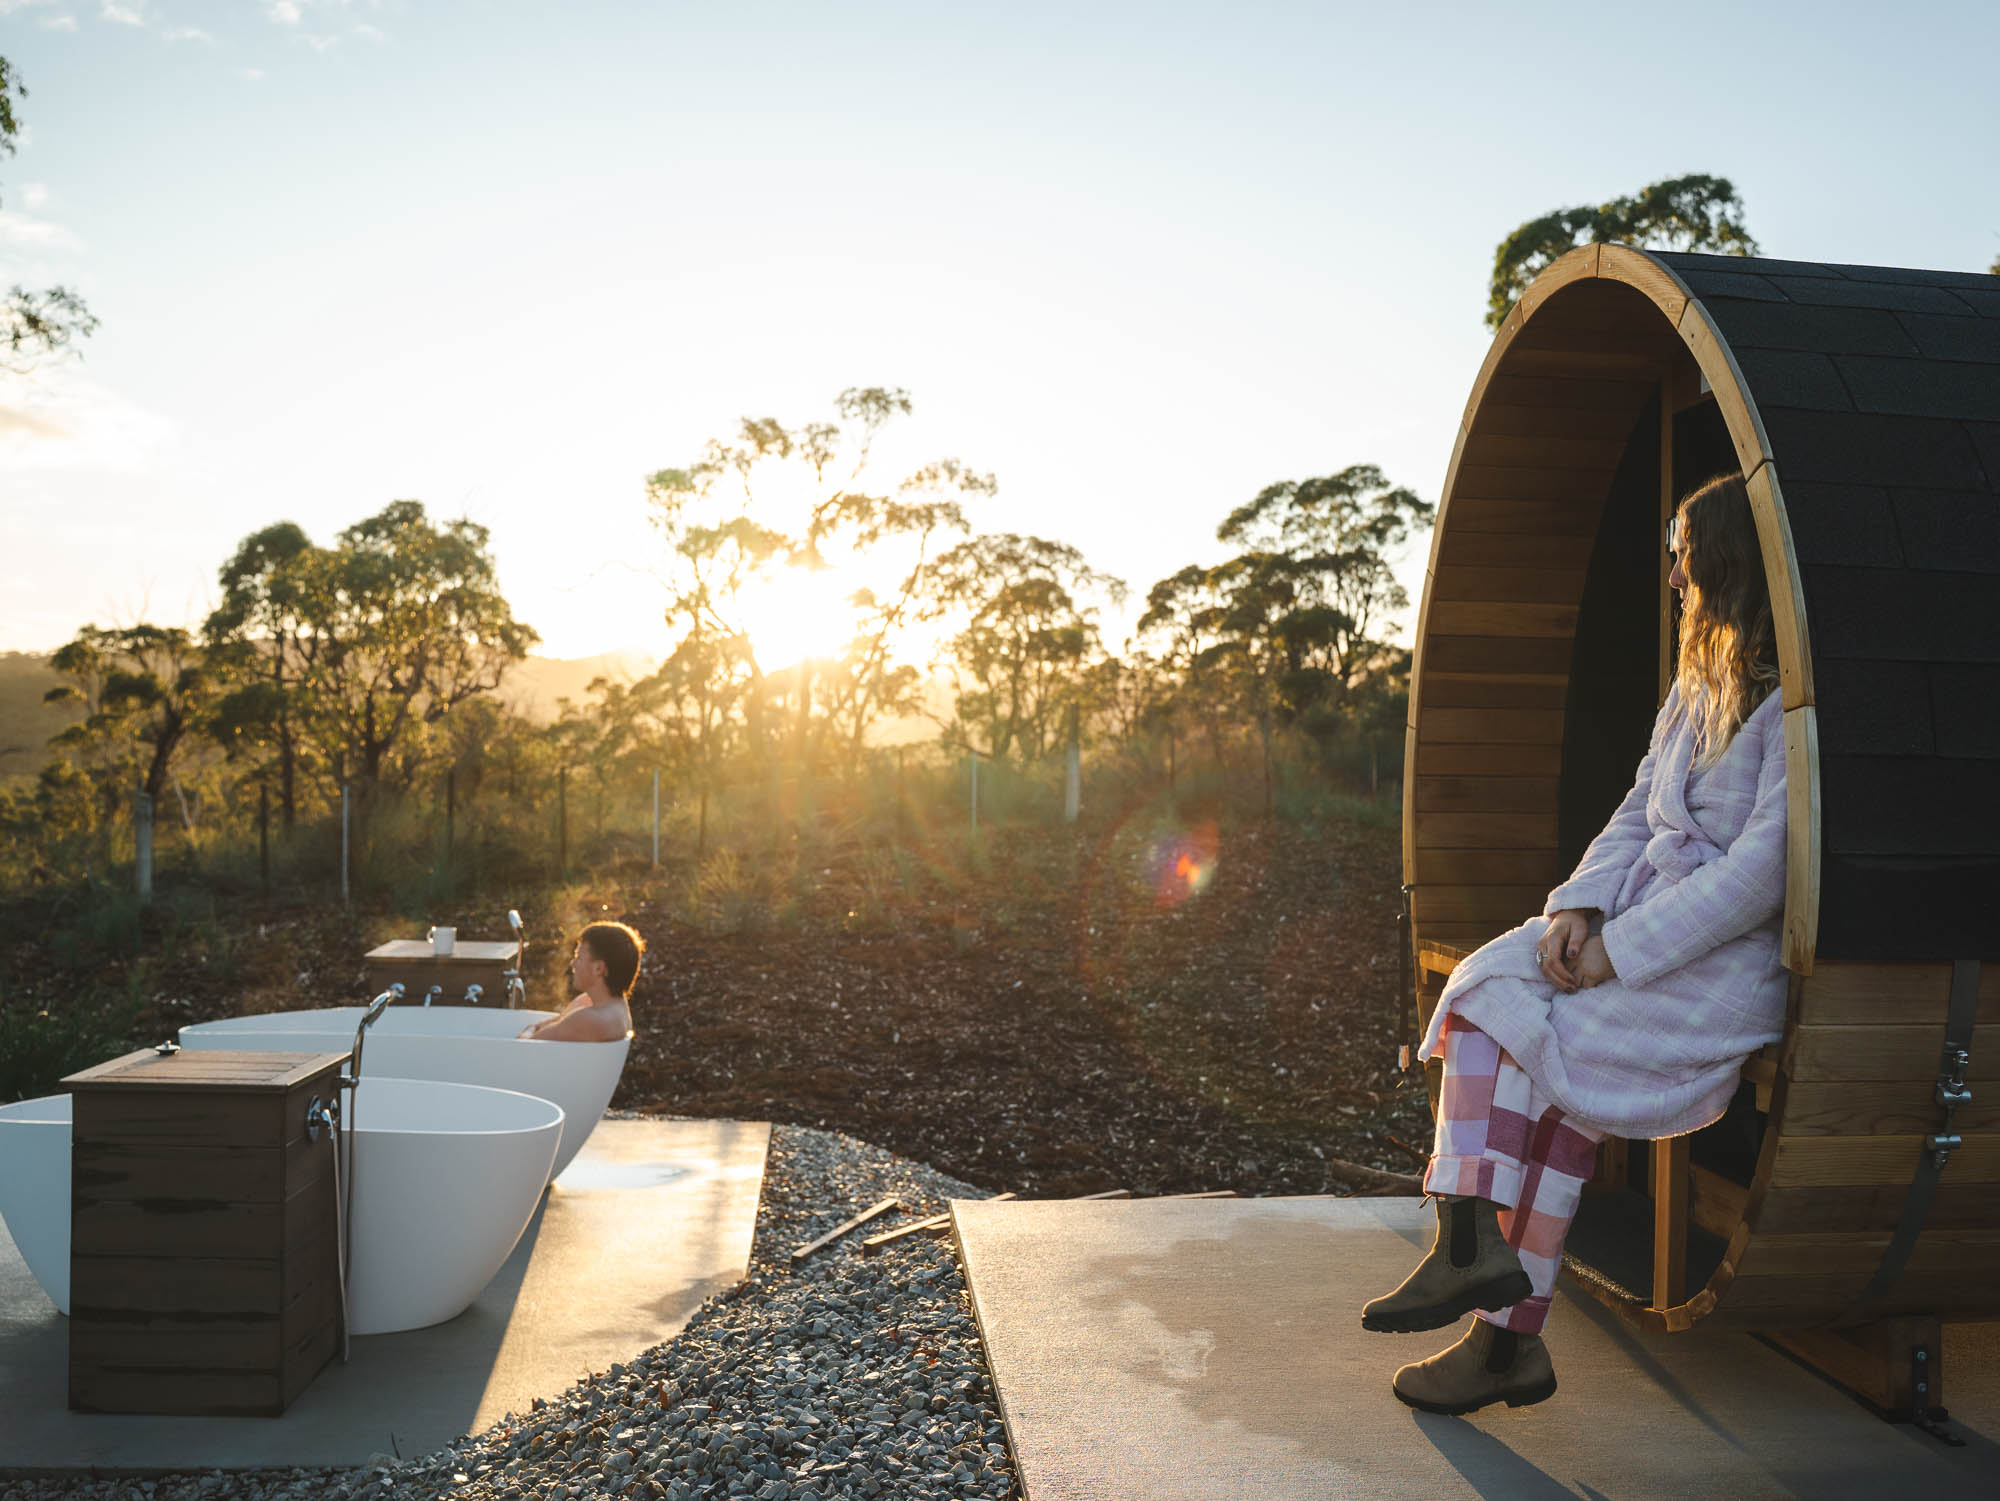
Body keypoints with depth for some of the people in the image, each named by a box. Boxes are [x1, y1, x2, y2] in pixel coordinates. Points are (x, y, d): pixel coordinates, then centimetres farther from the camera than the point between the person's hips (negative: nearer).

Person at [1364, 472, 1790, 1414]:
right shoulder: (1697, 687, 17)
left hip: (1733, 962, -8)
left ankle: (1507, 1333, -13)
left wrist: (1617, 952, -20)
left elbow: (1765, 871, -20)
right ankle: (1470, 1246, -19)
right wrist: (1579, 909, -4)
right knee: (1484, 981, -15)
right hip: (1642, 923, 8)